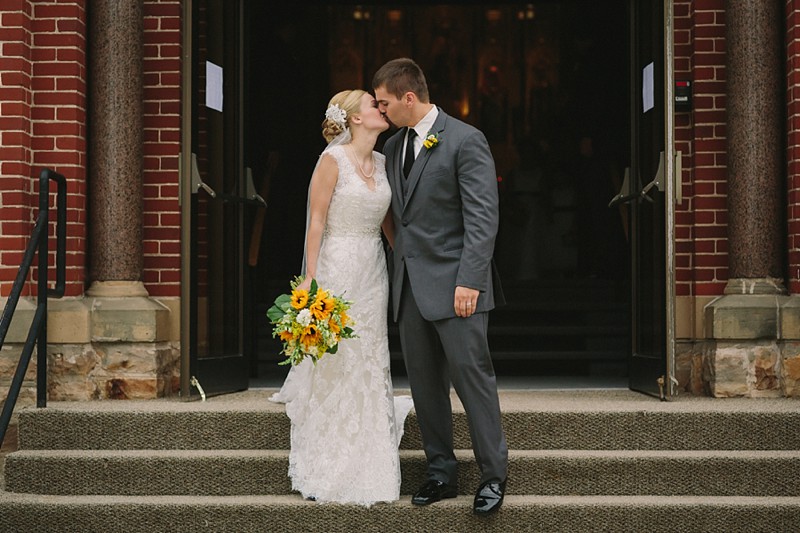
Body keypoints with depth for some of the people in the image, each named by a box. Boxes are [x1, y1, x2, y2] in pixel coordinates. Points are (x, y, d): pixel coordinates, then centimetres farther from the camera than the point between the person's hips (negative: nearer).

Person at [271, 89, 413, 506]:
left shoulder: (381, 162, 11)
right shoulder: (333, 159, -9)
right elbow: (316, 221, -11)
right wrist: (310, 278, -15)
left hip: (373, 271, 7)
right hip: (337, 269, -7)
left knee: (371, 364, 10)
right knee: (333, 366, -2)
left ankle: (366, 468, 24)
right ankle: (326, 472, 8)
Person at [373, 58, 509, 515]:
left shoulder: (465, 141, -8)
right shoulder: (393, 146, 14)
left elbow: (482, 217, -13)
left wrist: (468, 281, -20)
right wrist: (397, 276, 10)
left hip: (452, 283, -7)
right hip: (409, 284, 7)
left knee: (472, 375, -5)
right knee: (425, 383, 10)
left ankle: (494, 475, 6)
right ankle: (442, 473, 20)